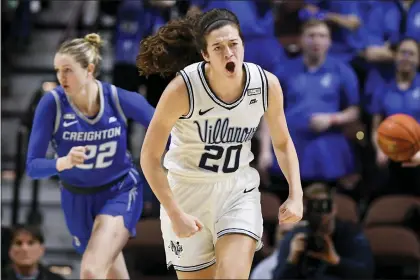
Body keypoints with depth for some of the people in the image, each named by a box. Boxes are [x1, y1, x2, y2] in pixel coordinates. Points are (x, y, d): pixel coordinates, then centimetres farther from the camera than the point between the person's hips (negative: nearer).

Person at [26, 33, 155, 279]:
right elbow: (33, 166, -21)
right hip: (77, 199, 2)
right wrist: (64, 163, -40)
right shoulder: (52, 104, -20)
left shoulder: (120, 99, -20)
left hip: (120, 193, -2)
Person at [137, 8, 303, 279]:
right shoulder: (183, 89, -22)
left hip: (239, 191, 2)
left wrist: (296, 195, -5)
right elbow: (150, 157, -14)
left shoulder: (267, 85, -12)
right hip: (188, 191, -2)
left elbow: (282, 143, 7)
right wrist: (175, 213, -18)